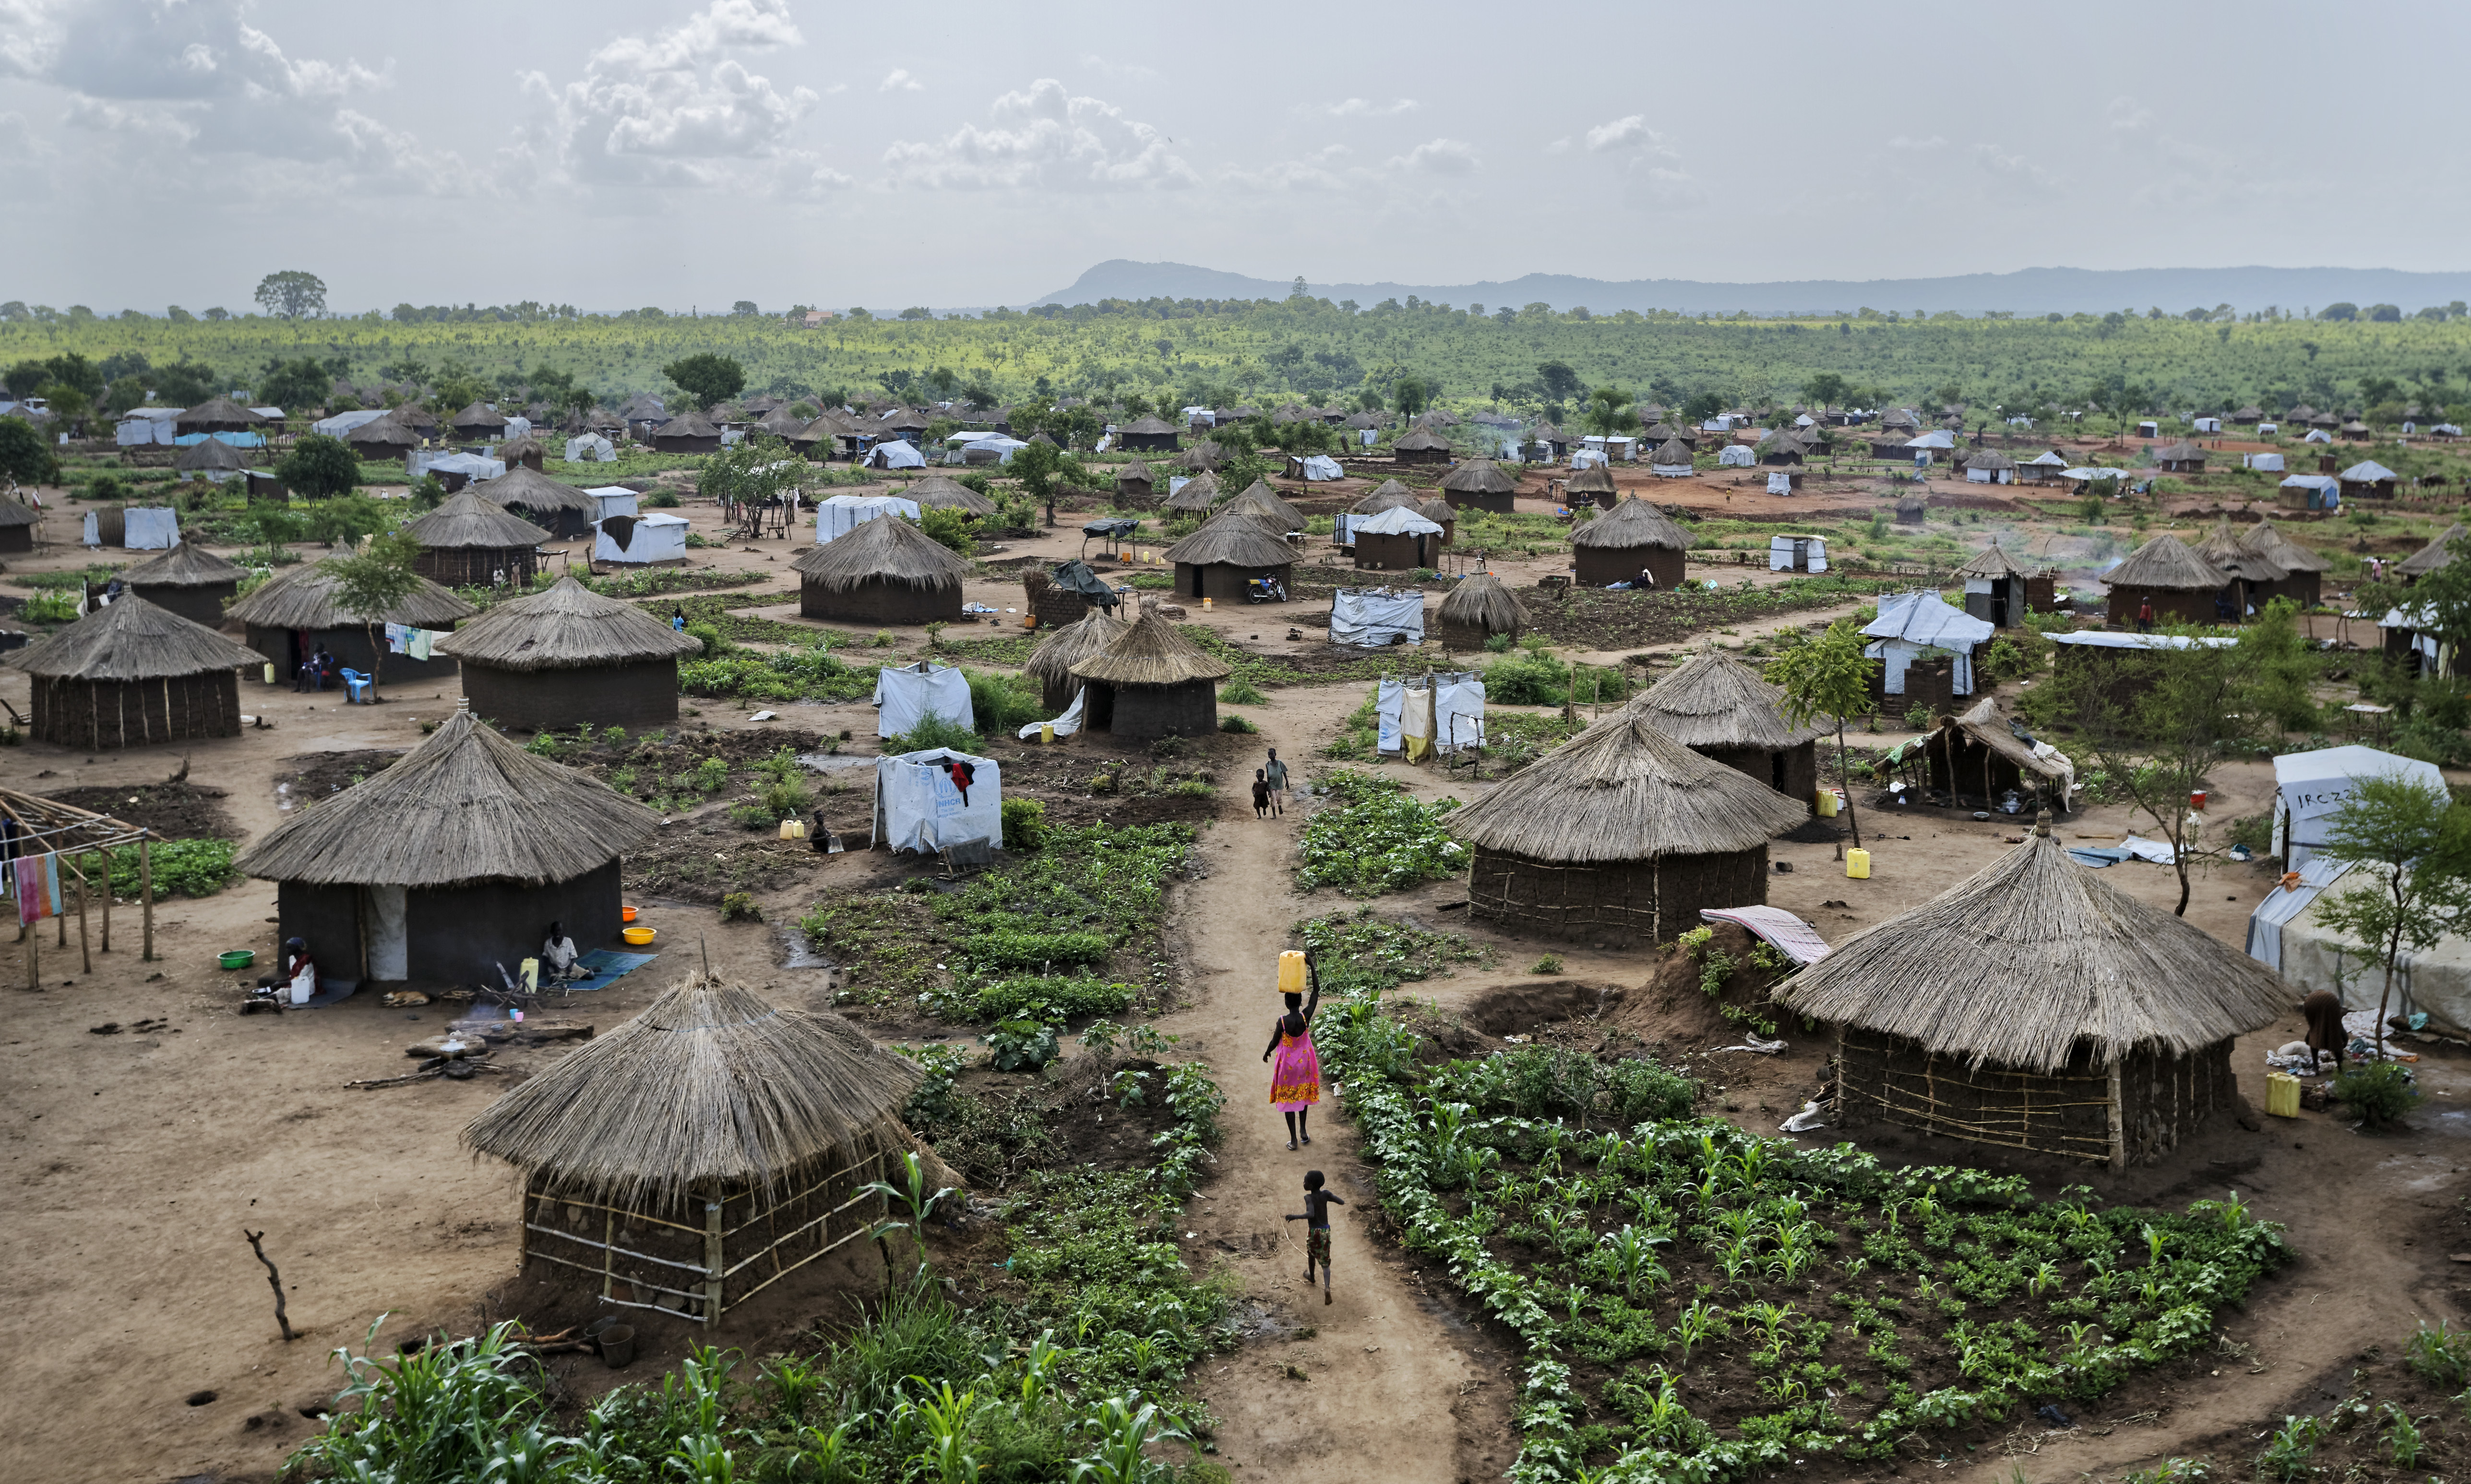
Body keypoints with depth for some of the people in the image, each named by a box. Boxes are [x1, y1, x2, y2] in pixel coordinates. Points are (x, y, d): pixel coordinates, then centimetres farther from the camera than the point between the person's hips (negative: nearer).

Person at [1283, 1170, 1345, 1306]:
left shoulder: (1309, 1198, -19)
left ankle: (1311, 1276, 52)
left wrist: (1295, 1217, -33)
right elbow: (1342, 1202, -4)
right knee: (1325, 1263, 5)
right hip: (1326, 1231, 3)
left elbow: (1311, 1214, -34)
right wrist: (1331, 1198, 13)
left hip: (1314, 1232, -3)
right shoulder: (1325, 1194, -6)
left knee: (1311, 1254, 28)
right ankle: (1327, 1287, -17)